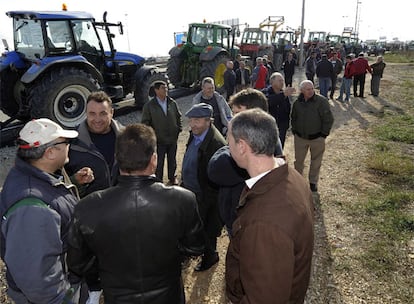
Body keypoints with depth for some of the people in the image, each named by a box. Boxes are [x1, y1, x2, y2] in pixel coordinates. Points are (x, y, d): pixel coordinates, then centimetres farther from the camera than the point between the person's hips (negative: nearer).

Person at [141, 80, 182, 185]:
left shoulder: (172, 103, 1)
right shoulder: (149, 106, -9)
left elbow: (178, 117, 13)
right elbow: (145, 122, -5)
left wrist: (179, 129, 7)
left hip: (173, 138, 4)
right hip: (159, 140, -3)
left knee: (172, 160, 18)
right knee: (159, 162, 6)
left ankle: (172, 178, 37)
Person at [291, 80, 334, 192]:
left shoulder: (321, 101, -14)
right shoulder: (297, 103, -1)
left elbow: (328, 119, -10)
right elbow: (293, 118, 15)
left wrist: (323, 134, -9)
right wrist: (294, 131, 8)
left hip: (317, 138, -3)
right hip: (300, 137, 3)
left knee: (316, 162, 11)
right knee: (298, 160, 13)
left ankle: (313, 182, 29)